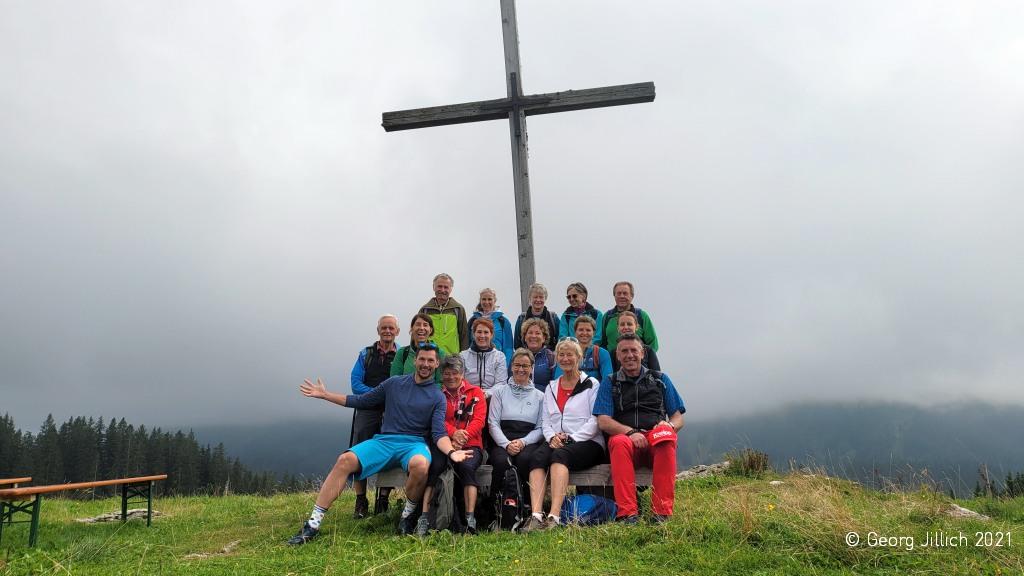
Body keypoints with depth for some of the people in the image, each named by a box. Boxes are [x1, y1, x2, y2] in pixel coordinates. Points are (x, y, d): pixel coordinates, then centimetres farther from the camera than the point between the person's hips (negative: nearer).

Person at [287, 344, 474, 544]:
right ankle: (312, 525, -19)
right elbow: (361, 401, 17)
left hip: (413, 444, -2)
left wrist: (451, 452, -24)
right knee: (345, 460, -24)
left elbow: (439, 433, -2)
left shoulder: (437, 397, 7)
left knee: (421, 465, -38)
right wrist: (325, 394, 15)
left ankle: (408, 516, -9)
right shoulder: (394, 383, 13)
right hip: (383, 441, 2)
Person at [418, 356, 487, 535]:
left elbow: (479, 421, 2)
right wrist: (453, 433, -19)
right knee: (434, 466, -31)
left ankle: (470, 519, -34)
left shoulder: (475, 392, 14)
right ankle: (424, 517, -31)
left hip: (470, 445, -1)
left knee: (467, 466, -33)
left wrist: (463, 437, -17)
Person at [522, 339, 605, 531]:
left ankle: (554, 517, -45)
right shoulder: (551, 388, 25)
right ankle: (536, 516, -42)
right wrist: (552, 436, -5)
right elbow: (545, 421, 17)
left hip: (587, 443, -4)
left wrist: (572, 438, -13)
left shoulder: (591, 384, 9)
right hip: (556, 442, 4)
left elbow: (596, 420, -3)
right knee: (538, 456, -30)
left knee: (560, 454, -36)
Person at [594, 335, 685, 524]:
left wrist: (669, 426, -8)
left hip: (656, 440, 1)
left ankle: (662, 512, -34)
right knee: (620, 443, -36)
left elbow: (678, 418, 16)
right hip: (625, 437, 0)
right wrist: (631, 432, -14)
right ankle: (627, 513, -39)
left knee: (666, 438, -35)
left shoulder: (660, 379, 21)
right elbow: (603, 421, 4)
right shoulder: (609, 383, 17)